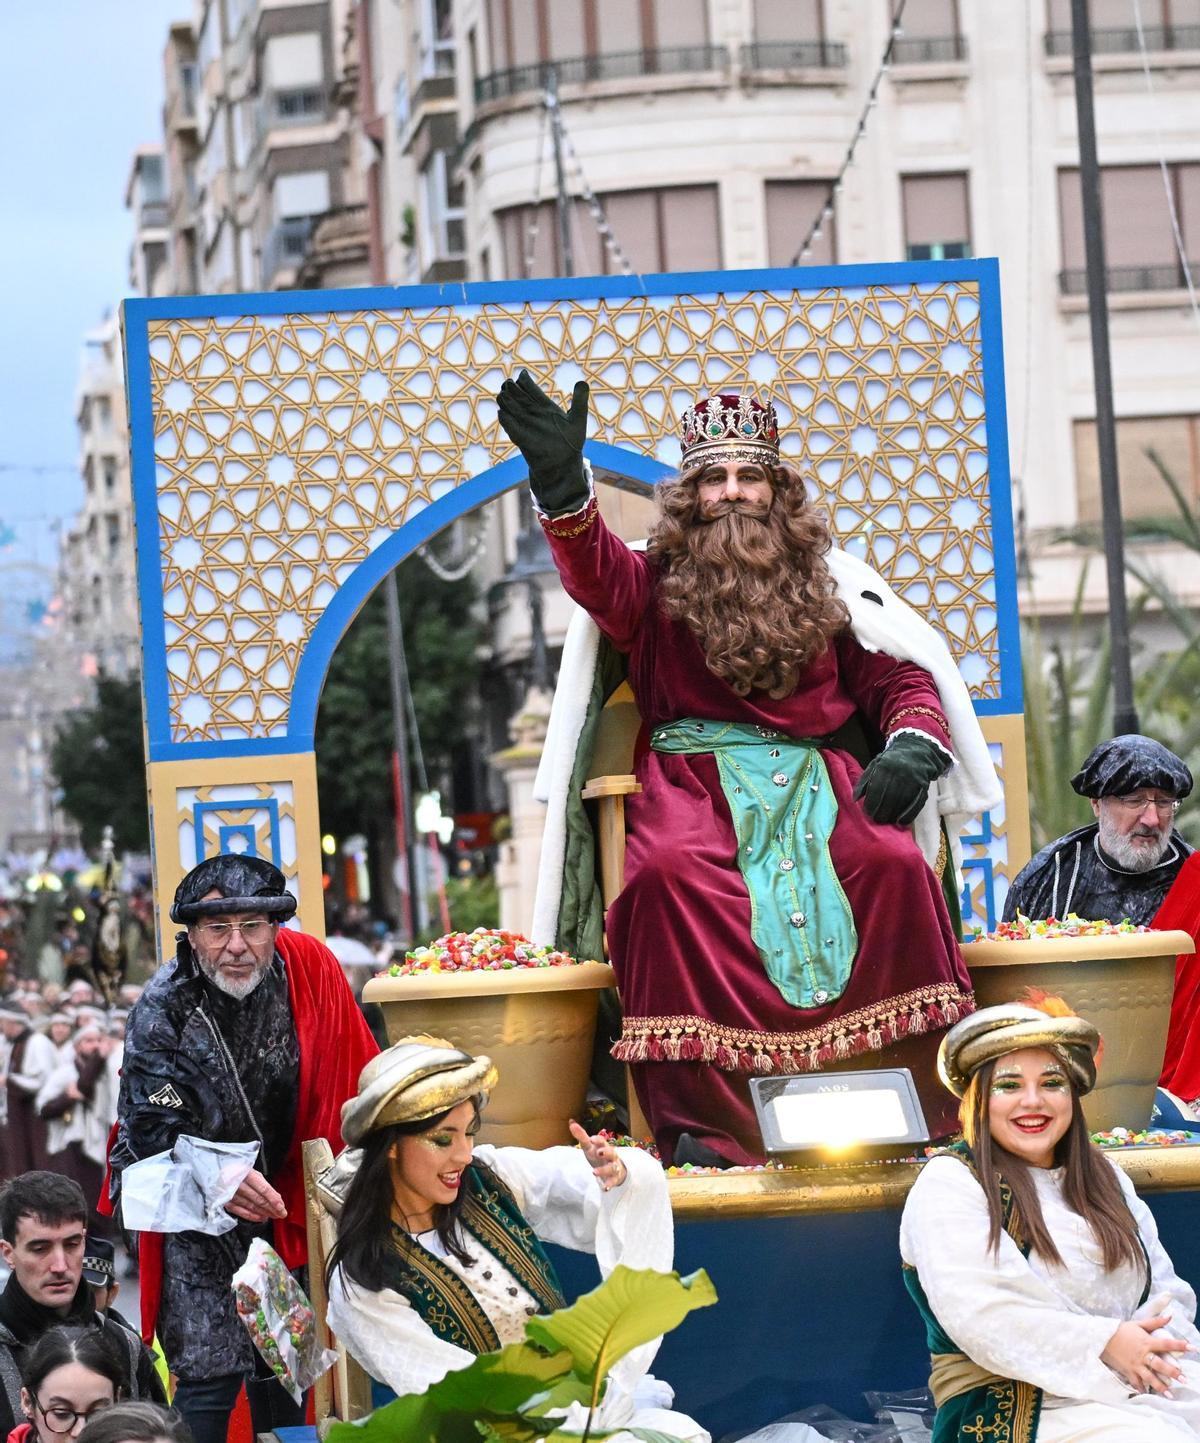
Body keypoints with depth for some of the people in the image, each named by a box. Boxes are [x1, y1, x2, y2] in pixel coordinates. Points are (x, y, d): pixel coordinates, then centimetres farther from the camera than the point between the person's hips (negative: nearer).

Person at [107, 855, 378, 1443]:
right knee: (211, 1371, -12)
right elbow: (154, 1131, -21)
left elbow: (355, 1070, 0)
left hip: (277, 1195, 4)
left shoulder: (308, 966, -13)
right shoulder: (161, 1010, -20)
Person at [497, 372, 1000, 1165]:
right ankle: (699, 1123, -36)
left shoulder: (826, 583, 19)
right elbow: (596, 575, -10)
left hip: (812, 774, 2)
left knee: (893, 863, -29)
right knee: (670, 873, -35)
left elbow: (903, 676, 19)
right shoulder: (657, 581, 12)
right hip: (693, 778, -1)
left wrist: (914, 744, -4)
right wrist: (564, 486, -30)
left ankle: (931, 1110, -21)